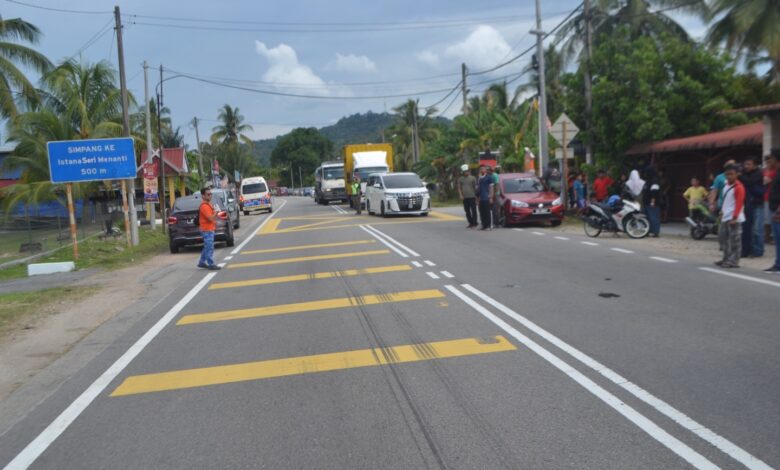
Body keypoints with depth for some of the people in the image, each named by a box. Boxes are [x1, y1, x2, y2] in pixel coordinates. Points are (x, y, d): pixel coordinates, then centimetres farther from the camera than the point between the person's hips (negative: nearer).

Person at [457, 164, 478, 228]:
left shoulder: (472, 178, 3)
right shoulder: (460, 179, 10)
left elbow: (475, 187, 4)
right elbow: (459, 188, 9)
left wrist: (476, 196, 0)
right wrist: (460, 195, -6)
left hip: (472, 197, -3)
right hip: (465, 198, 3)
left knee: (473, 210, -5)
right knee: (467, 211, 7)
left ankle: (474, 223, 1)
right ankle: (471, 223, 16)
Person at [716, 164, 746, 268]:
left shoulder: (739, 187, -11)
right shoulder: (726, 185, 13)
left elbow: (739, 204, -16)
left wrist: (734, 217, -20)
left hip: (734, 219, -9)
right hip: (725, 217, 9)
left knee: (734, 241, -5)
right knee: (723, 237, 14)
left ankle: (734, 261, -1)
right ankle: (726, 259, 24)